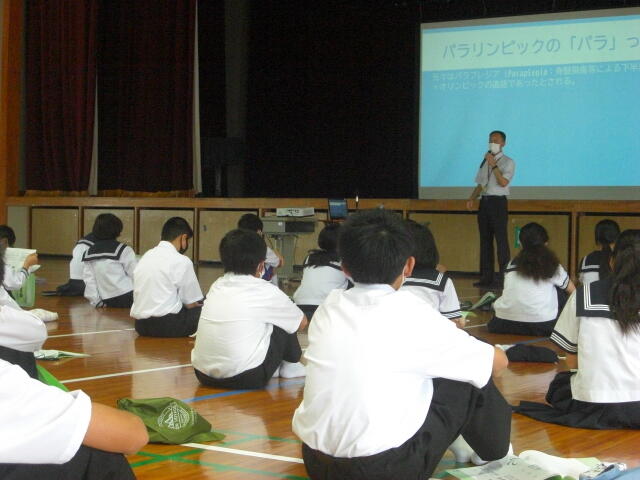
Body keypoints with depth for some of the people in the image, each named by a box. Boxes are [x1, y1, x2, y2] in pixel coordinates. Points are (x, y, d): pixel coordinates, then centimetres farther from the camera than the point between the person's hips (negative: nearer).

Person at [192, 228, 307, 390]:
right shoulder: (265, 291, -4)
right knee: (284, 324, 13)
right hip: (244, 379, -6)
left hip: (203, 375, 6)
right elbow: (301, 322, 12)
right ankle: (290, 366, 33)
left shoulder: (216, 286, 9)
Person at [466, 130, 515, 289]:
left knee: (501, 240, -8)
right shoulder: (485, 162, 17)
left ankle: (503, 277, -7)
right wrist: (472, 199, 4)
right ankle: (486, 277, 12)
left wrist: (493, 165, -18)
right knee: (485, 239, 8)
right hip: (484, 202, 7)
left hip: (498, 202, -7)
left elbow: (503, 182, -16)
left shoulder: (508, 162, -2)